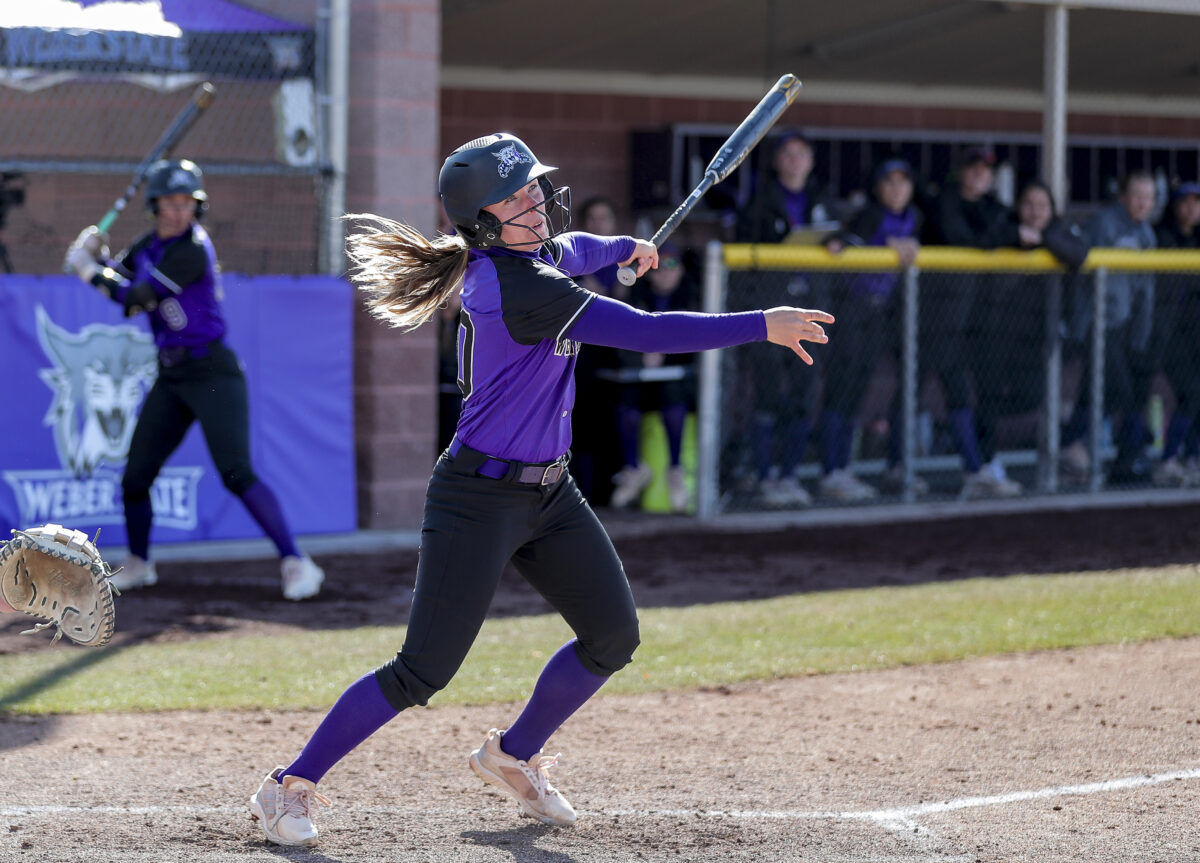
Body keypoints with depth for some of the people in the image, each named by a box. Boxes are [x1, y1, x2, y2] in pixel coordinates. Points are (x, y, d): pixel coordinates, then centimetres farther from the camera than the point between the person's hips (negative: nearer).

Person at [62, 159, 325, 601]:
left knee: (237, 473, -20)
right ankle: (138, 565, 30)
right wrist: (96, 256, 3)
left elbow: (135, 300, -18)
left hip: (212, 373, -8)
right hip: (170, 378, 8)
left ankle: (295, 564, -18)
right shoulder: (149, 244, 8)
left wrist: (87, 268, -5)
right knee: (134, 479, 9)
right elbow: (119, 280, 24)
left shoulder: (192, 251, -18)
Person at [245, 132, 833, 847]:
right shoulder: (517, 285, -25)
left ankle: (514, 756, 29)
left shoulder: (538, 254, 3)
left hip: (549, 493, 9)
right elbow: (647, 333, -29)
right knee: (424, 672, -9)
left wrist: (621, 248, 44)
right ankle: (291, 785, 4)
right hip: (480, 499, -9)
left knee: (615, 637, 9)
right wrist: (763, 327, -27)